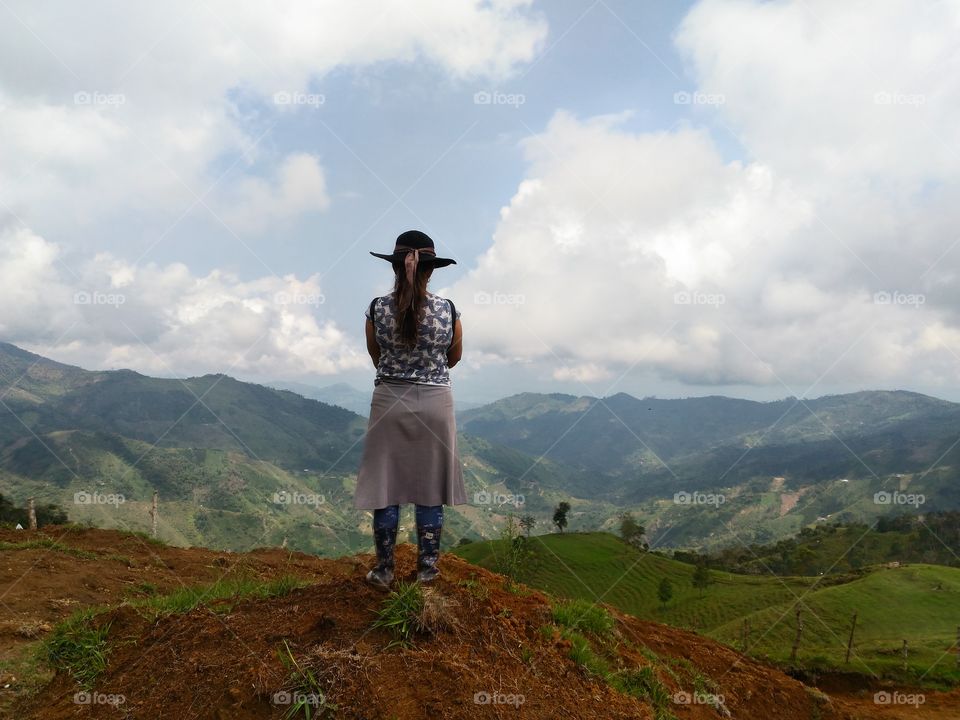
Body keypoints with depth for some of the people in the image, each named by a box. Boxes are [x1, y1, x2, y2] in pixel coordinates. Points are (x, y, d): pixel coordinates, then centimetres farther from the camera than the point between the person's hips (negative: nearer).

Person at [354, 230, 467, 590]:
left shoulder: (377, 309, -8)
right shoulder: (449, 310, -8)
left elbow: (375, 356, 8)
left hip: (389, 401, 0)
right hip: (435, 402, 0)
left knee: (385, 488, 10)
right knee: (430, 488, 12)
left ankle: (383, 571, 18)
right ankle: (427, 567, 21)